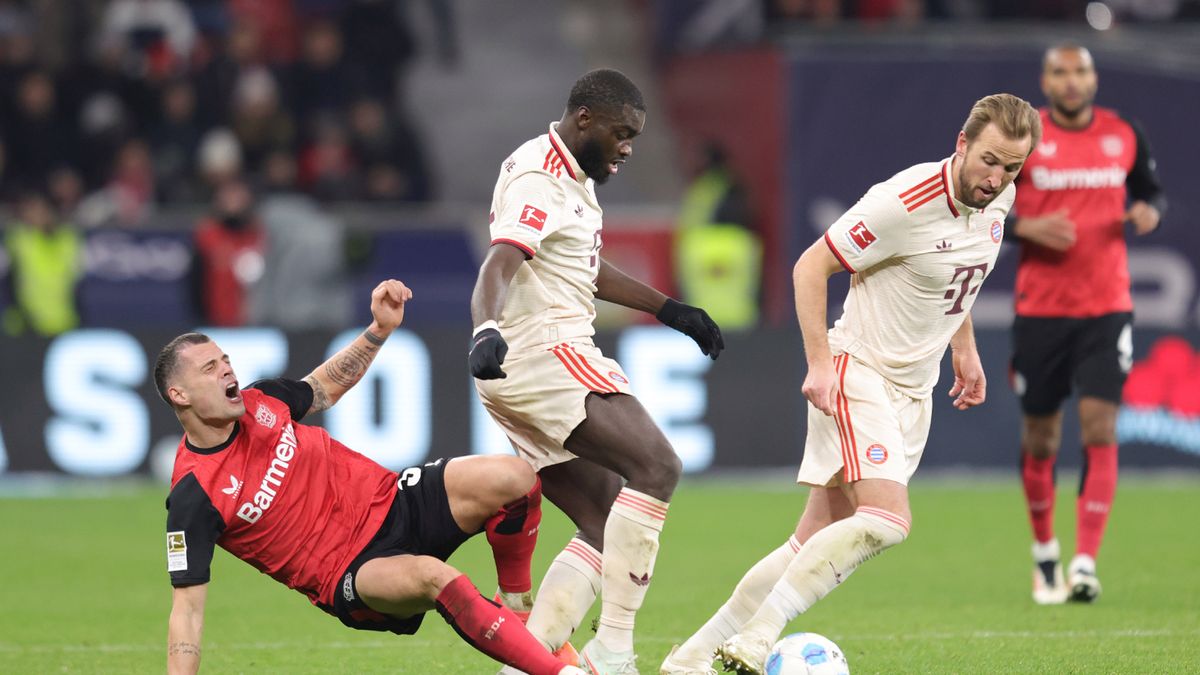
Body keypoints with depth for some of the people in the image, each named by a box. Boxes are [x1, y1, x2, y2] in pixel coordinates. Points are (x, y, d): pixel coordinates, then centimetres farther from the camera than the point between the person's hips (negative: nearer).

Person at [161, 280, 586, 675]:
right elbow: (187, 608, -15)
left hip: (393, 503, 6)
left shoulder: (260, 402, 2)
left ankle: (519, 615, 4)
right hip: (349, 573, -6)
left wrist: (381, 329, 11)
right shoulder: (193, 496, -16)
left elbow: (328, 387, 24)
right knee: (430, 575, -39)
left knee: (512, 479, -17)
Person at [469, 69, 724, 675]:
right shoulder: (539, 180, -12)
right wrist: (487, 330, -47)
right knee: (656, 467, -21)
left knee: (605, 527, 6)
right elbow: (499, 265, -29)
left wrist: (669, 310, 38)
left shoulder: (573, 177, 21)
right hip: (544, 353, -11)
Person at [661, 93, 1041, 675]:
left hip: (914, 392, 7)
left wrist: (963, 348, 21)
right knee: (887, 519, -25)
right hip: (858, 373, -7)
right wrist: (819, 362, -19)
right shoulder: (904, 202, -22)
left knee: (817, 543, 4)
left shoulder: (998, 199, 2)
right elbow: (811, 266, -14)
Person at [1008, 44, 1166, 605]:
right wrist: (1026, 227, -17)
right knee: (1039, 437, 6)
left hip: (1107, 307, 1)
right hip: (1040, 307, -1)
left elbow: (1150, 191, 18)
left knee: (1099, 428, -12)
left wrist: (1150, 211, -6)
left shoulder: (1124, 135, 4)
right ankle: (1044, 550, 28)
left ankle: (1085, 564, -13)